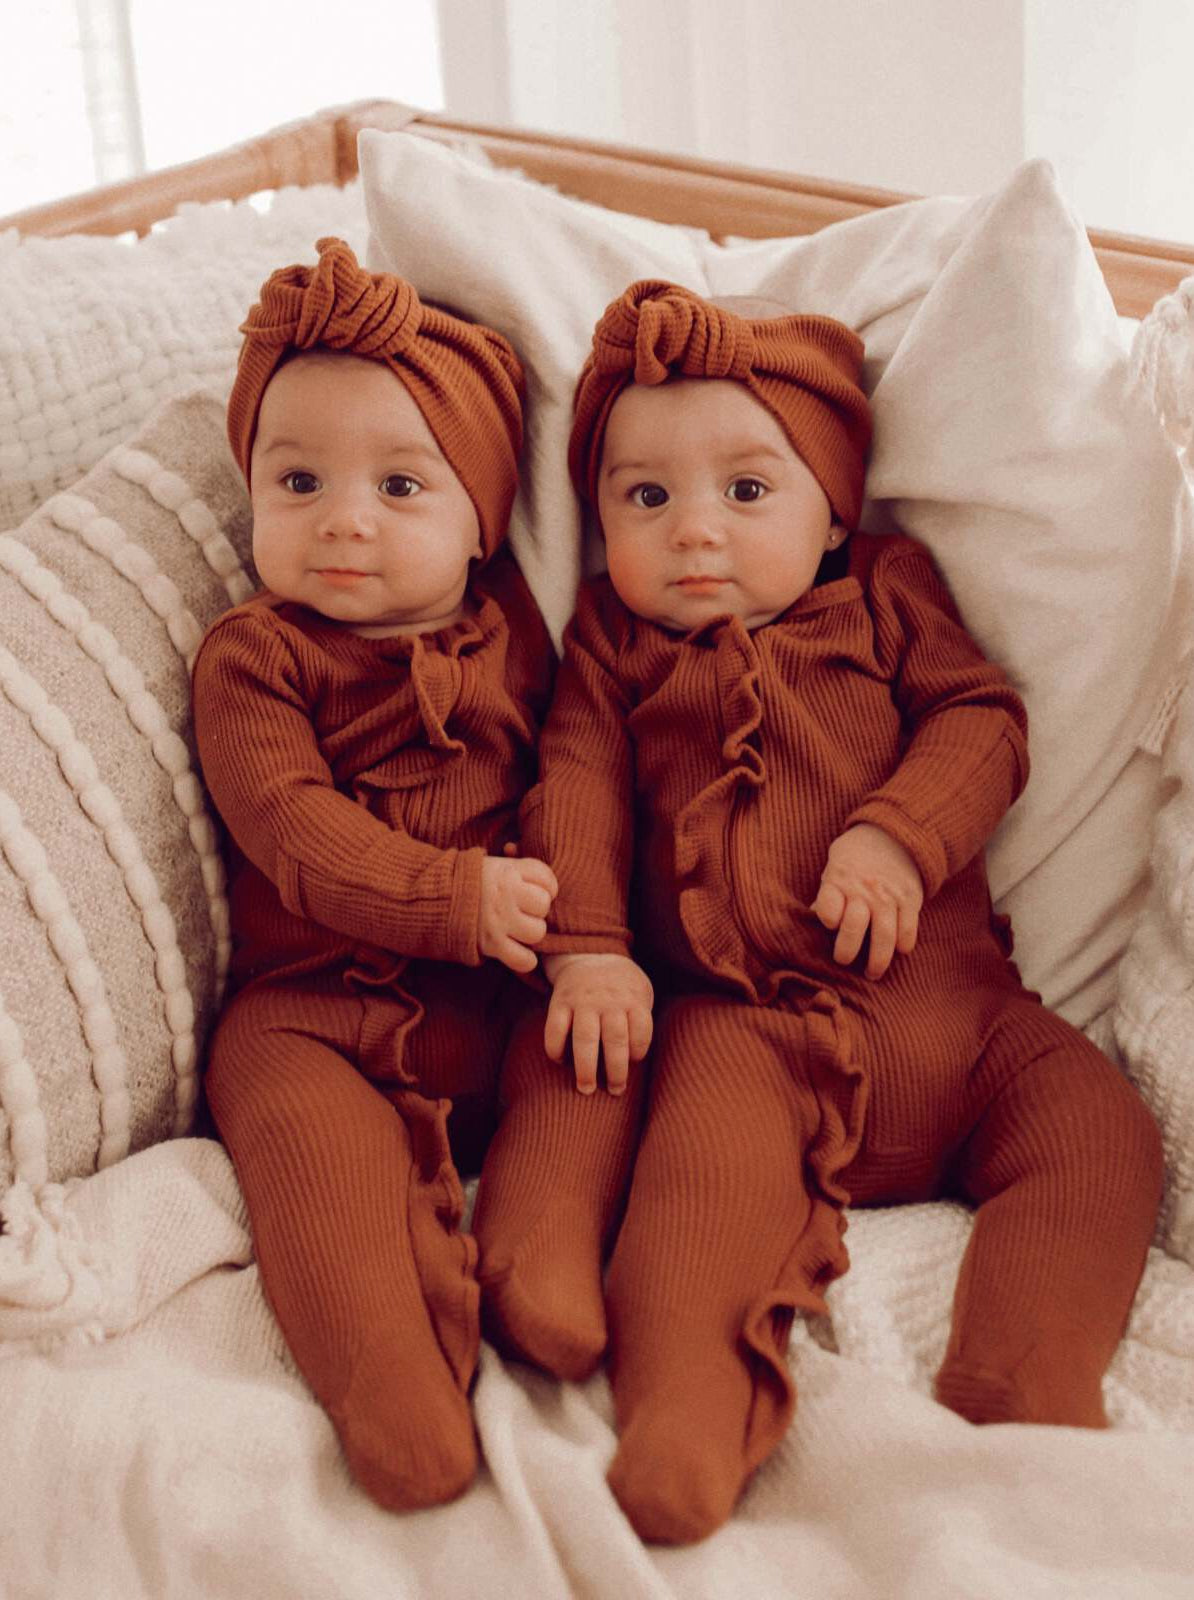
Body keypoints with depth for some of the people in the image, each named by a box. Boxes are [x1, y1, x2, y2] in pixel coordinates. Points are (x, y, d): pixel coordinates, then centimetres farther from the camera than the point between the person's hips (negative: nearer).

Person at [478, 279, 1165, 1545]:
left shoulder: (886, 593, 17)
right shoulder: (613, 640, 17)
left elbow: (982, 718, 7)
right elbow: (578, 784, 7)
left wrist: (898, 836, -12)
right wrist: (585, 946, -9)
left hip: (939, 994, 3)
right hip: (740, 1016, -2)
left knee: (1098, 1128, -16)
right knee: (708, 1159, -32)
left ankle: (1027, 1393, -26)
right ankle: (691, 1409, -42)